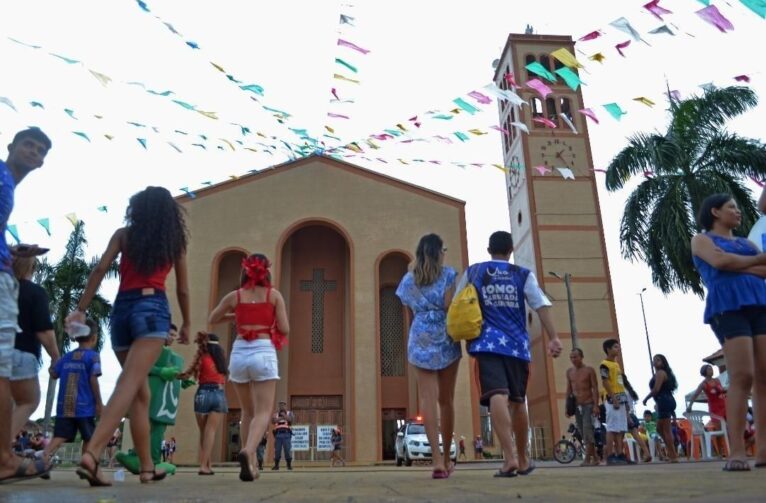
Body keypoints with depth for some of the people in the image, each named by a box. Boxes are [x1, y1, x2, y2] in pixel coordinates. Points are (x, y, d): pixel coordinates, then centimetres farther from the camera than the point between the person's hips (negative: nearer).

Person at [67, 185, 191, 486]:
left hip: (122, 309, 3)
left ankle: (147, 468, 14)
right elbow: (182, 290, 14)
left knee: (141, 392, 10)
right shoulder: (175, 241, 11)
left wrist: (81, 309, 3)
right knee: (130, 384, -15)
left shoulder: (124, 235, 13)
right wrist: (186, 324, 24)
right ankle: (91, 455, -33)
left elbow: (100, 270, 1)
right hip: (152, 308, -3)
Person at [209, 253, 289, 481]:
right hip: (264, 353, -3)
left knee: (248, 411, 17)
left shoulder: (234, 296, 8)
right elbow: (285, 329, 0)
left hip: (239, 353, 3)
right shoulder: (274, 295, 3)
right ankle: (247, 452, -29)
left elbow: (211, 320, 21)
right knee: (263, 412, -4)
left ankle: (249, 464, 15)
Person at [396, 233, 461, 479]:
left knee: (427, 398, -7)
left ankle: (437, 460, -19)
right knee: (446, 399, 8)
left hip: (420, 339, 1)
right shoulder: (449, 274, 3)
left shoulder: (408, 279, 14)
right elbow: (448, 305, -9)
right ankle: (446, 459, 18)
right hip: (446, 338, -1)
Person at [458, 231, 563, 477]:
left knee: (497, 396, -14)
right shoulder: (524, 275, 9)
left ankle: (510, 458, -29)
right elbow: (541, 305, -2)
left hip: (487, 342, -1)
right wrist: (553, 338, -7)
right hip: (517, 344, 2)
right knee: (518, 401, 13)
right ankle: (523, 460, 25)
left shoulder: (472, 272, 11)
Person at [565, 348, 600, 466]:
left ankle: (587, 459, -16)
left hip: (588, 404, -5)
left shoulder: (589, 370, -3)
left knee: (587, 431, -16)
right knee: (584, 433, 6)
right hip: (577, 406, 5)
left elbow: (595, 388, -7)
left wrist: (596, 405, -16)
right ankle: (594, 458, 15)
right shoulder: (569, 372, 10)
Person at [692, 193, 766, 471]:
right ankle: (736, 452, -18)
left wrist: (739, 266, -4)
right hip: (728, 306, -6)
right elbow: (720, 261, -6)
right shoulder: (702, 239, 14)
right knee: (742, 377, -17)